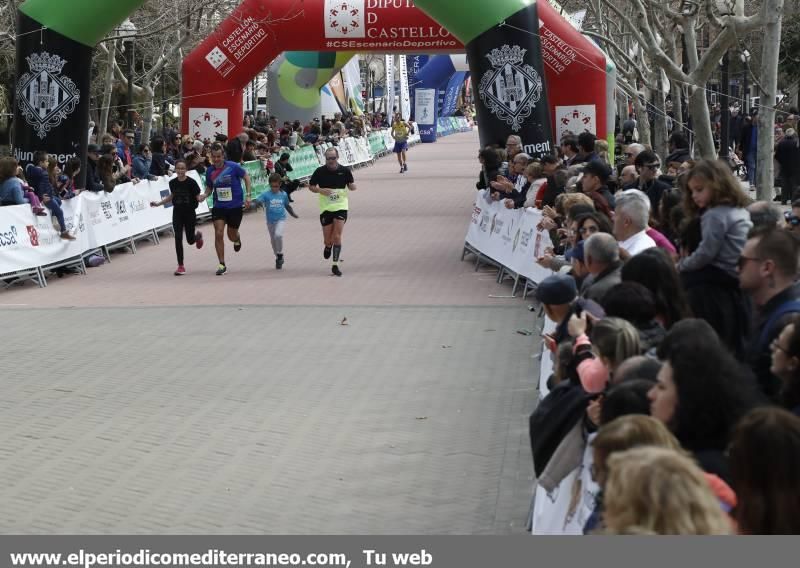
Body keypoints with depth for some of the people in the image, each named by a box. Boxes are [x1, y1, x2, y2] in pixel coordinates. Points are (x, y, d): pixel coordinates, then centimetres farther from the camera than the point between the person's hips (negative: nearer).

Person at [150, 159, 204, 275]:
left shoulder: (191, 182, -14)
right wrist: (159, 203, 13)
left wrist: (201, 198, -34)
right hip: (177, 213, 2)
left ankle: (197, 235, 47)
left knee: (190, 240, 7)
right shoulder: (173, 183, -3)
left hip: (189, 213, -2)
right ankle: (180, 266, 2)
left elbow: (198, 197, -10)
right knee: (178, 238, -5)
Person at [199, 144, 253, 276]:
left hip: (235, 206, -2)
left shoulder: (233, 167, -13)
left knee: (232, 236, 10)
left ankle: (237, 239, 50)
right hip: (218, 207, 2)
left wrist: (248, 196, -8)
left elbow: (246, 177, -1)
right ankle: (222, 265, -3)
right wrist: (204, 195, -10)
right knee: (218, 234, -11)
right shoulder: (210, 171, -2)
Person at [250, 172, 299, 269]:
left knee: (278, 235, -26)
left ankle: (280, 254, -6)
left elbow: (287, 206, 14)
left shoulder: (283, 194, -3)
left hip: (281, 219, -2)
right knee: (273, 240, 13)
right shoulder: (266, 194, -10)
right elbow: (257, 200, -23)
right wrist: (251, 204, -43)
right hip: (270, 220, 2)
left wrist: (293, 214, 23)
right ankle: (278, 258, 33)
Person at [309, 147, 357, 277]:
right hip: (325, 208, 1)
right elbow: (311, 186, 6)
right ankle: (328, 247, 42)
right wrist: (321, 190, -14)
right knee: (328, 240, 4)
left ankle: (335, 265, -4)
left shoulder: (345, 171, -2)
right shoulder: (320, 171, -3)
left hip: (341, 206, -1)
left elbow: (352, 186, 8)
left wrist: (352, 186, -16)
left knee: (337, 237, -11)